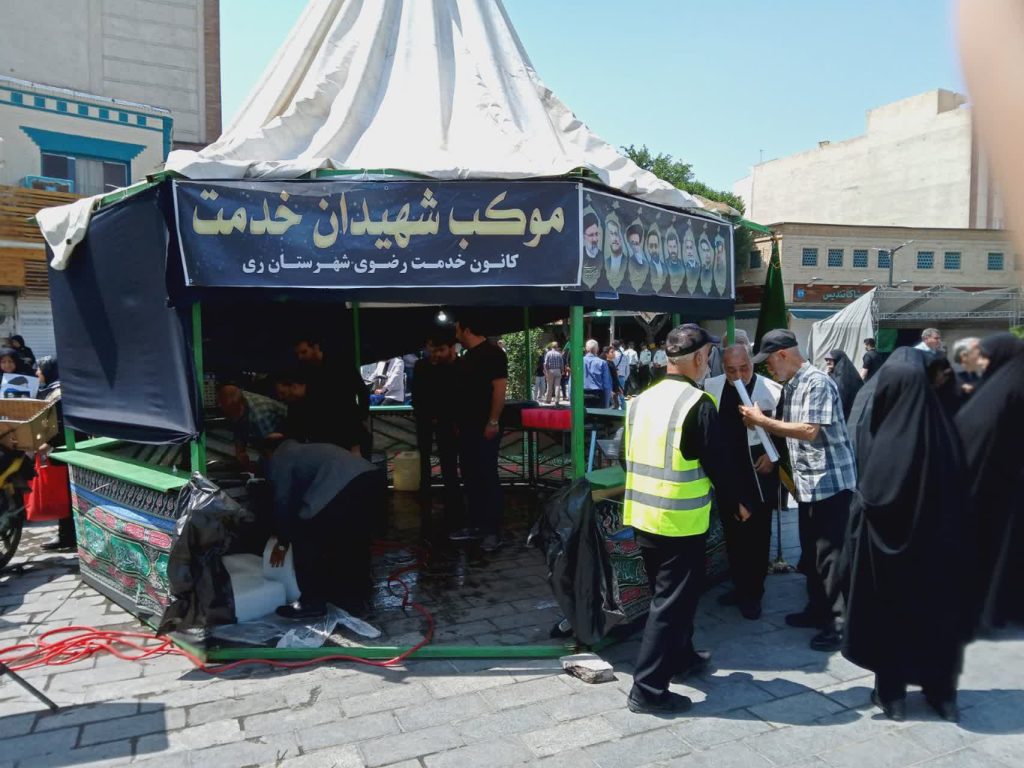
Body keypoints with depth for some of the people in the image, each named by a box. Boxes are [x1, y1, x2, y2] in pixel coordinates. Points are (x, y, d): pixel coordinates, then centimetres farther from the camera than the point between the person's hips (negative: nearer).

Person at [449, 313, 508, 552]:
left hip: (485, 427, -9)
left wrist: (493, 422, -22)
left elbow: (500, 388, -18)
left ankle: (493, 532, 2)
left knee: (487, 477, -4)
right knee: (470, 476, 12)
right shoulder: (467, 357, 16)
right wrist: (458, 421, 17)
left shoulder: (492, 353, -11)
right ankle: (474, 525, 22)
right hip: (467, 426, 9)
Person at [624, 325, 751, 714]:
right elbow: (716, 463, -12)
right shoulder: (699, 404, -15)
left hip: (644, 515, 8)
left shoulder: (641, 400, 6)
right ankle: (648, 689, 7)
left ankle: (681, 657, 40)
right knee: (672, 601, 2)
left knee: (666, 592, 22)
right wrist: (736, 502, 4)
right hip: (681, 521, -7)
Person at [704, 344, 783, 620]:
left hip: (757, 471, -4)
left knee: (757, 533, 6)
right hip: (725, 471, 4)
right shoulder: (711, 386, 0)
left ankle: (753, 593, 19)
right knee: (732, 531, 14)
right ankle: (739, 586, 29)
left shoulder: (771, 390, -13)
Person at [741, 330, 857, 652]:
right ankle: (817, 609, 29)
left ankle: (837, 622, 6)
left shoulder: (818, 383, -17)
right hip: (809, 484, 9)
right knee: (810, 552, 17)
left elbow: (809, 431, -24)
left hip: (832, 482, -9)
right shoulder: (791, 386, 11)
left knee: (830, 555, -3)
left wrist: (762, 421, -20)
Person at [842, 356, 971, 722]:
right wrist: (950, 536, 13)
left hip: (889, 547, -5)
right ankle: (942, 692, 31)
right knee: (937, 612, 18)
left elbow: (869, 497, -22)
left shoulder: (888, 441, -23)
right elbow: (959, 494, 3)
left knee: (891, 615, 10)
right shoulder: (943, 432, -5)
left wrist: (857, 502, -2)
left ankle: (892, 693, 21)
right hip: (938, 543, 6)